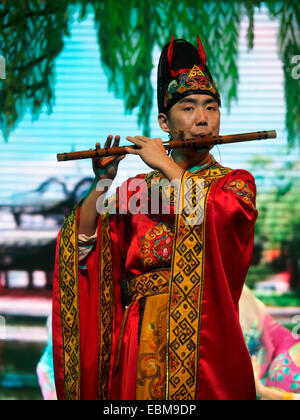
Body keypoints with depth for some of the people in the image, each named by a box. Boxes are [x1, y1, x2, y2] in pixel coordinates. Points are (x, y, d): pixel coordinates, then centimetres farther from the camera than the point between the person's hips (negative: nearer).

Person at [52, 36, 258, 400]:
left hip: (204, 332, -1)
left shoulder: (235, 182, 10)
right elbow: (83, 244, 4)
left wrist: (166, 165, -5)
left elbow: (218, 215, -14)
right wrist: (102, 183, -8)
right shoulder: (138, 189, 13)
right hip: (141, 335, 2)